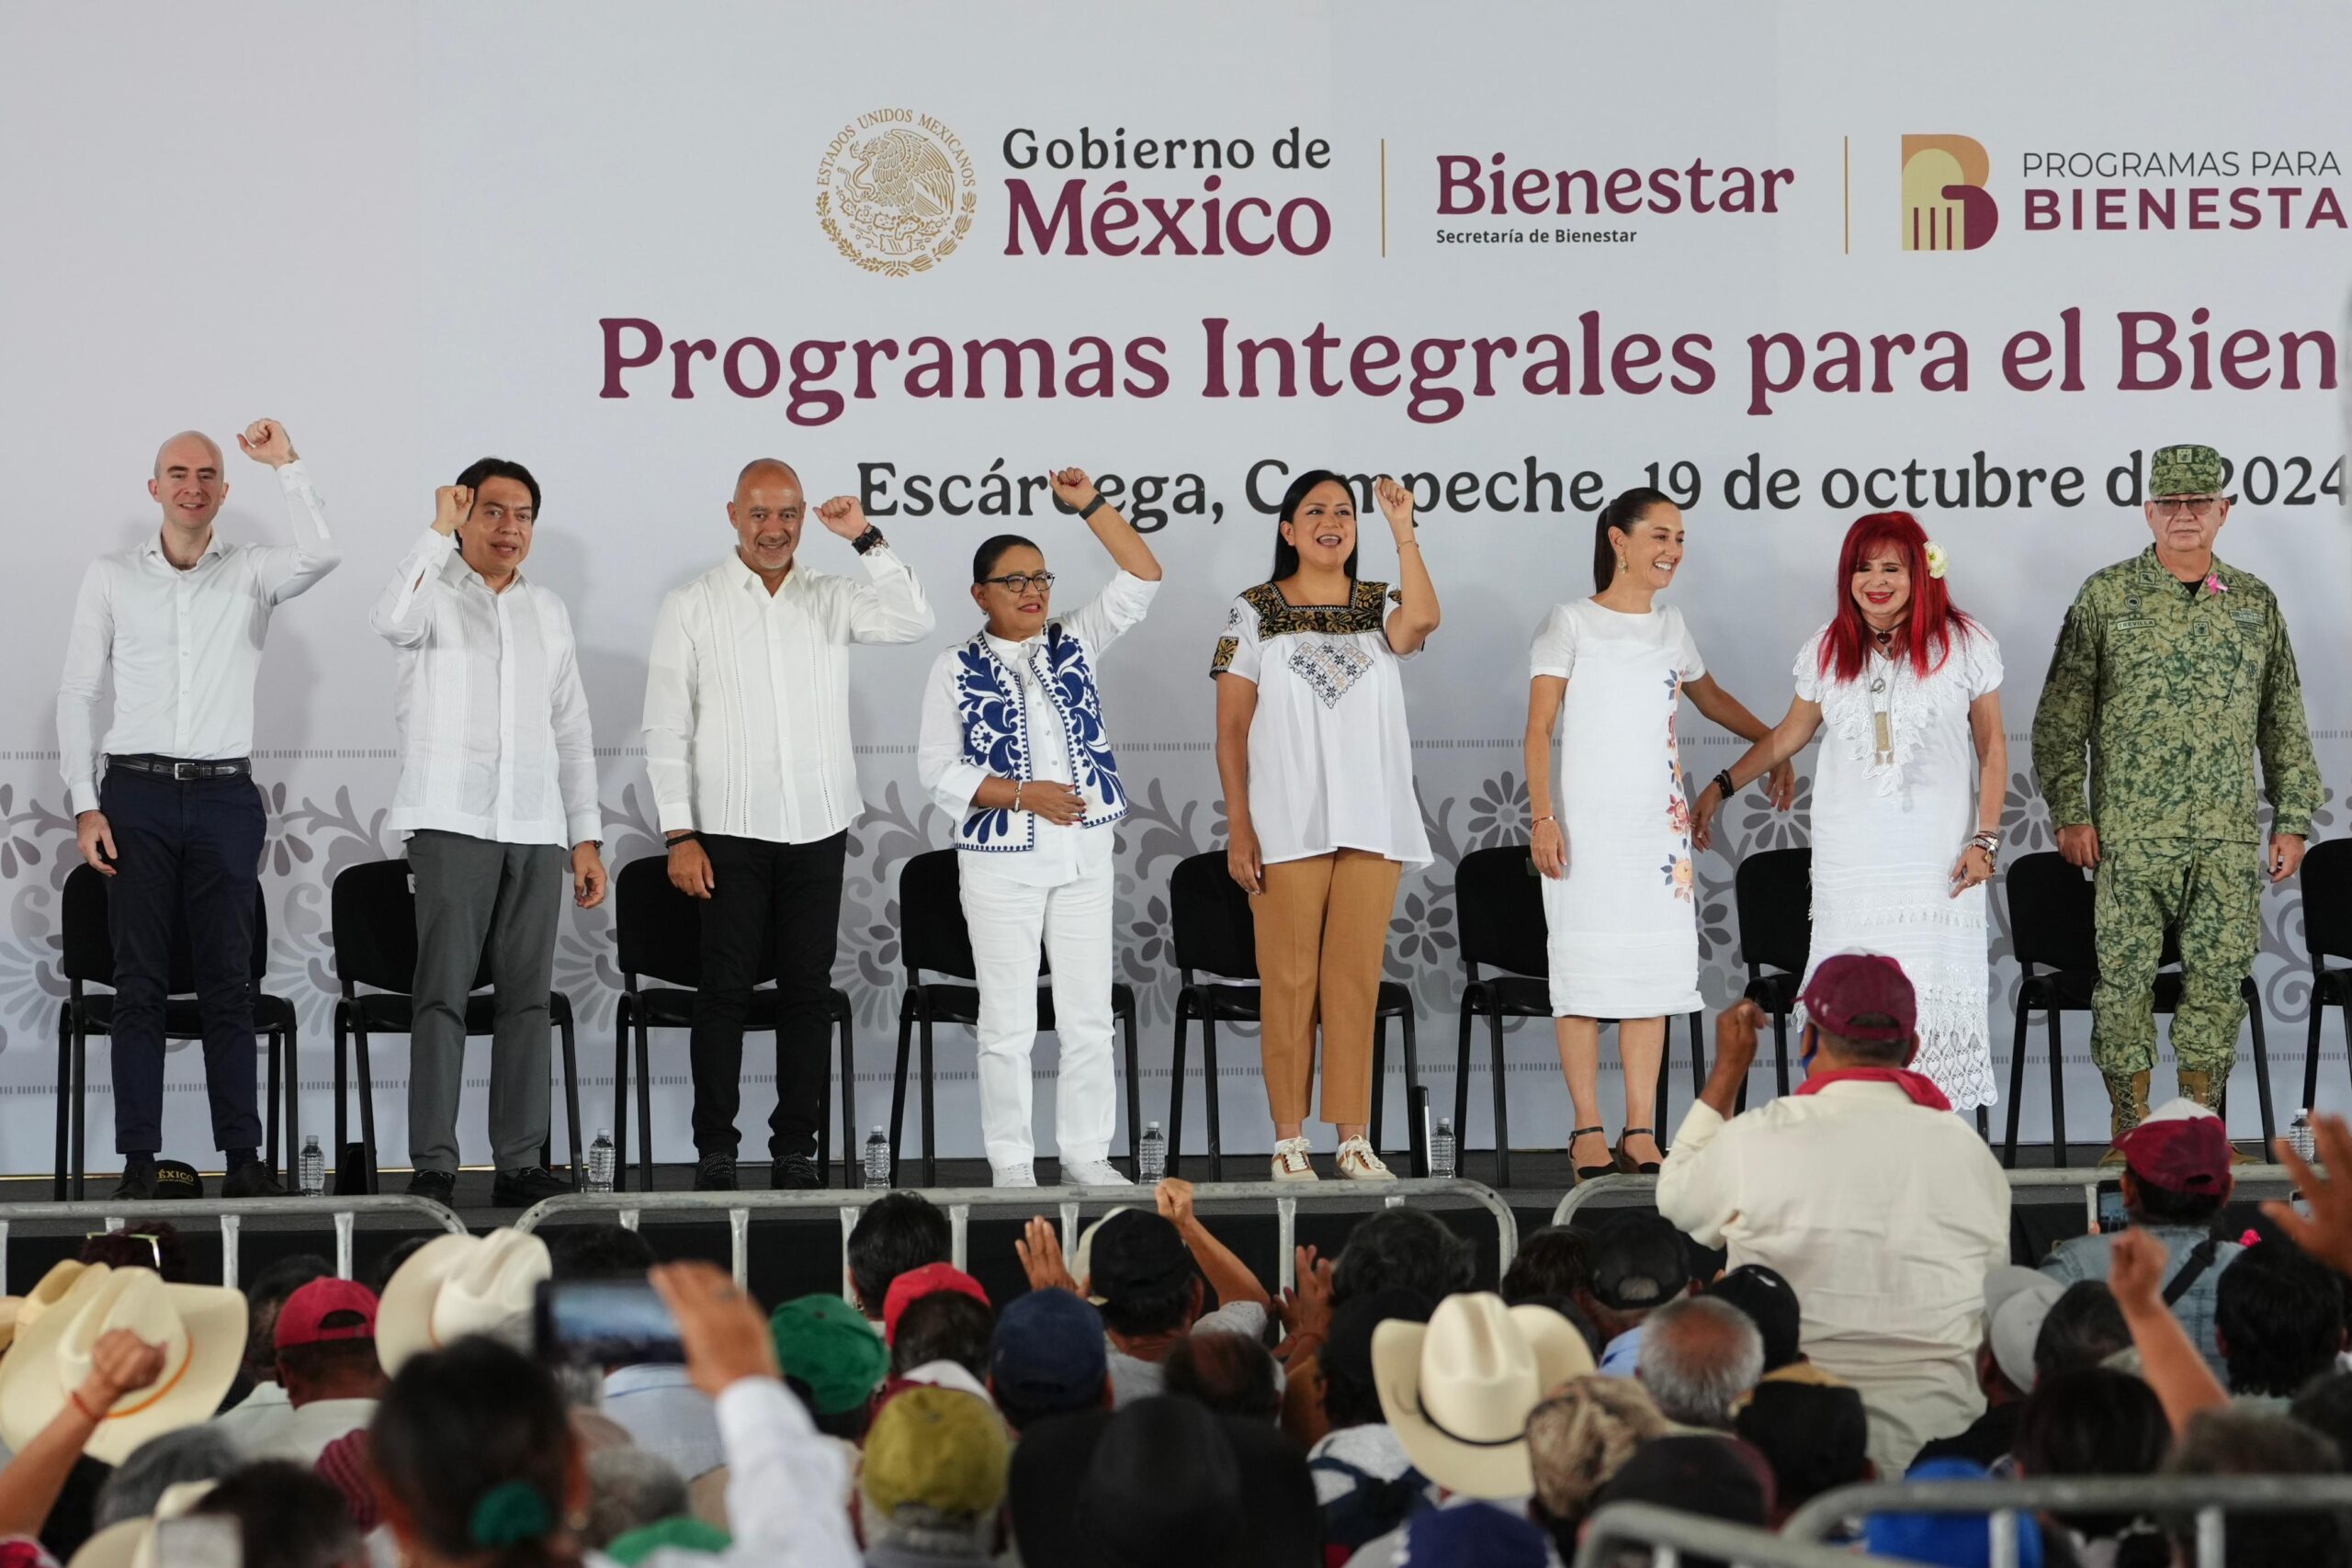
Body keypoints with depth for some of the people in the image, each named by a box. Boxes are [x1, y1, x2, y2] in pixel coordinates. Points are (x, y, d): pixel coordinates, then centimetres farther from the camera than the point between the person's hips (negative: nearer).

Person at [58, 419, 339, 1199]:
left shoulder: (252, 573, 7)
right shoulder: (112, 577, 7)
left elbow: (320, 555, -14)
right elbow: (77, 693, 6)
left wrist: (287, 465, -15)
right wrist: (85, 805, -2)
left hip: (225, 794, 0)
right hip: (137, 791, 0)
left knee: (229, 982, 2)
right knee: (139, 982, -1)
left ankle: (242, 1156, 4)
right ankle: (138, 1160, 1)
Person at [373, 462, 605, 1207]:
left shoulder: (547, 610, 18)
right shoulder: (434, 592, 2)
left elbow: (572, 731, 20)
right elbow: (392, 619, -24)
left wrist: (586, 837, 14)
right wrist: (439, 529, -19)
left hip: (537, 834, 5)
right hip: (451, 825, -5)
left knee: (528, 997, 2)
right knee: (443, 993, -8)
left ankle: (520, 1162, 5)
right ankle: (432, 1165, -9)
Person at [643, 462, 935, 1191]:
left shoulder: (832, 599, 9)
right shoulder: (691, 606, 2)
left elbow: (912, 621, -7)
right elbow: (665, 729, 0)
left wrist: (866, 540, -12)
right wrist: (679, 834, -7)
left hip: (817, 827, 2)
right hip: (729, 828, -2)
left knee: (808, 990, 4)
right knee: (725, 988, -2)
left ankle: (797, 1146, 10)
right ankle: (715, 1149, 3)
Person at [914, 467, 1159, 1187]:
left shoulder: (1074, 644, 8)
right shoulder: (957, 670, 0)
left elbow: (1141, 577, 2)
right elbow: (938, 767, -5)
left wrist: (1091, 505, -6)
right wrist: (1022, 796, -14)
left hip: (1084, 856, 3)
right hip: (1001, 863, -3)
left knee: (1088, 1017, 4)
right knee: (1008, 1024, 0)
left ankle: (1086, 1152, 13)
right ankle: (1010, 1159, 8)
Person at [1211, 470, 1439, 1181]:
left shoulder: (1378, 607, 9)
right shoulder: (1255, 612, 3)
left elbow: (1421, 620, -17)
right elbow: (1230, 727, 0)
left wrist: (1404, 532, -18)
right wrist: (1238, 826, -7)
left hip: (1372, 823, 2)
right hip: (1287, 824, -2)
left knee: (1356, 979, 2)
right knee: (1288, 980, -2)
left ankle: (1353, 1138, 6)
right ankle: (1289, 1140, 3)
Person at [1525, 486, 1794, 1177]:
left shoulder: (1670, 627, 13)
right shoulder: (1571, 624, -2)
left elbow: (1710, 698, 32)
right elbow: (1539, 729, -5)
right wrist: (1542, 818, -14)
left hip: (1660, 828, 5)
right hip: (1586, 828, -5)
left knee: (1653, 971, 1)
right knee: (1584, 970, -5)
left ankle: (1640, 1132, 5)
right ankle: (1588, 1131, 0)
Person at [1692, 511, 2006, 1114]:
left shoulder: (1965, 645, 1)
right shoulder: (1826, 652, 8)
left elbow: (1992, 748, 5)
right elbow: (1789, 734, 21)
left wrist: (1985, 839, -2)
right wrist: (1720, 787, 18)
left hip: (1937, 856, -2)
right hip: (1851, 856, 2)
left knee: (1932, 990, -8)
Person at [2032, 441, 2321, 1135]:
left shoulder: (2255, 603, 10)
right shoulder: (2107, 597, 2)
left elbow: (2285, 724, 14)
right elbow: (2060, 718, 3)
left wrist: (2292, 819, 9)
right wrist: (2070, 813, -4)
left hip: (2230, 838, 2)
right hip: (2132, 835, -2)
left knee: (2219, 975, 3)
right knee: (2125, 976, -2)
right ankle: (2129, 1130, 8)